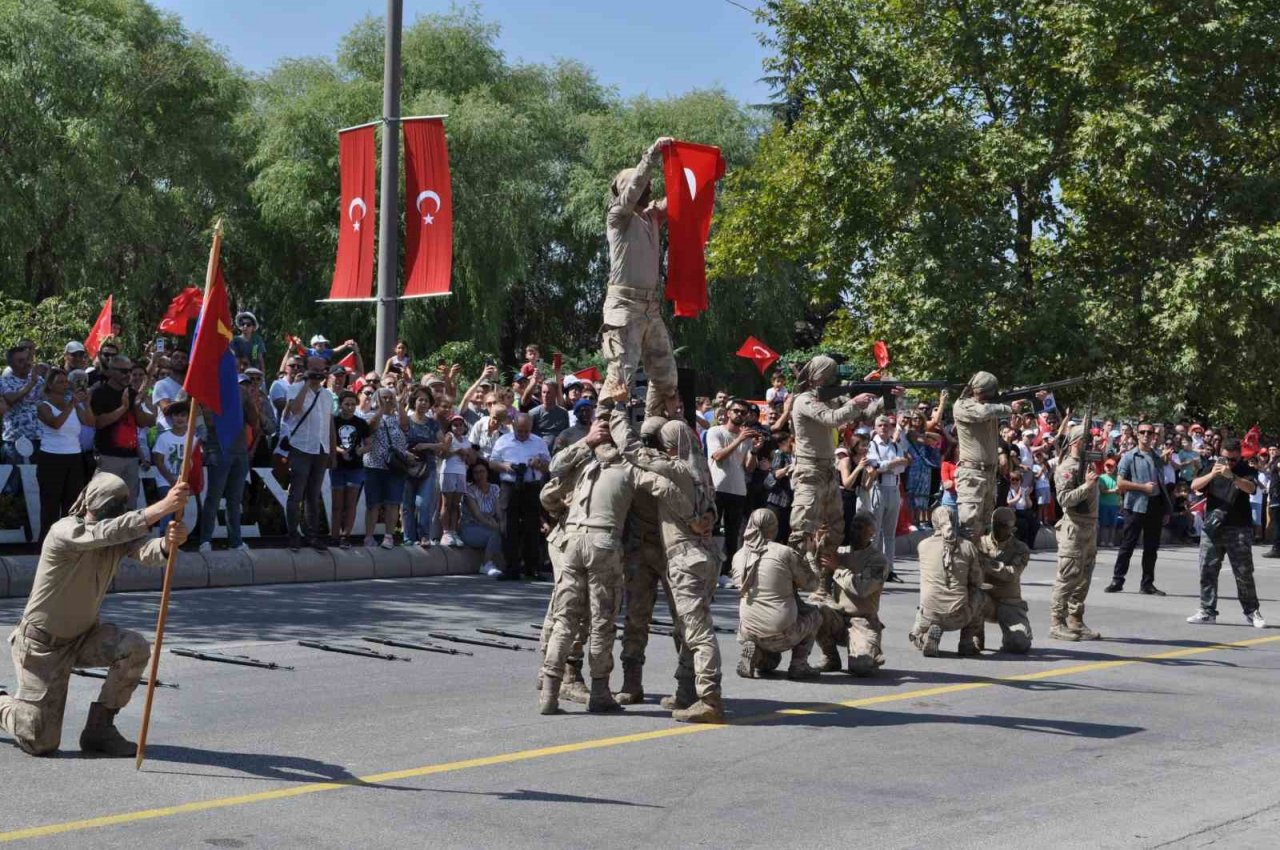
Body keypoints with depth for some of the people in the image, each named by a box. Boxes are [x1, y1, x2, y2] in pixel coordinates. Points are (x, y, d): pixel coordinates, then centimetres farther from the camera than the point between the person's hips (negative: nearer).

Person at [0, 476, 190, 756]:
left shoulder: (121, 534, -9)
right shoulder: (65, 531, -26)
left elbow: (148, 553, -29)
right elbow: (106, 532, -46)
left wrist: (168, 544, -55)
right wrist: (163, 507, -58)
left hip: (83, 635, 6)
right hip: (42, 643, -6)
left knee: (136, 648, -24)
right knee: (40, 743, -7)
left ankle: (99, 729, -6)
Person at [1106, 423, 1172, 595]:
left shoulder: (1158, 458, 13)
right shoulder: (1129, 457, -1)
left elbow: (1161, 483, 18)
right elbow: (1120, 483, -7)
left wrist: (1165, 509, 13)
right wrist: (1143, 487, -14)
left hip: (1155, 506, 5)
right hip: (1136, 506, -5)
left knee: (1151, 547, 8)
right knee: (1127, 545, -2)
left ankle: (1147, 583, 15)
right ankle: (1117, 580, 4)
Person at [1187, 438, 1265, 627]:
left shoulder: (1246, 470, 3)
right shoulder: (1212, 468, 12)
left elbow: (1250, 488, -17)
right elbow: (1194, 486, 0)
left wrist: (1231, 476, -32)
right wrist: (1212, 474, -16)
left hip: (1239, 529, -3)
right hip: (1212, 528, 3)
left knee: (1244, 574, -1)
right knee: (1207, 571, 2)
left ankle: (1252, 612, 8)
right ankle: (1207, 611, 8)